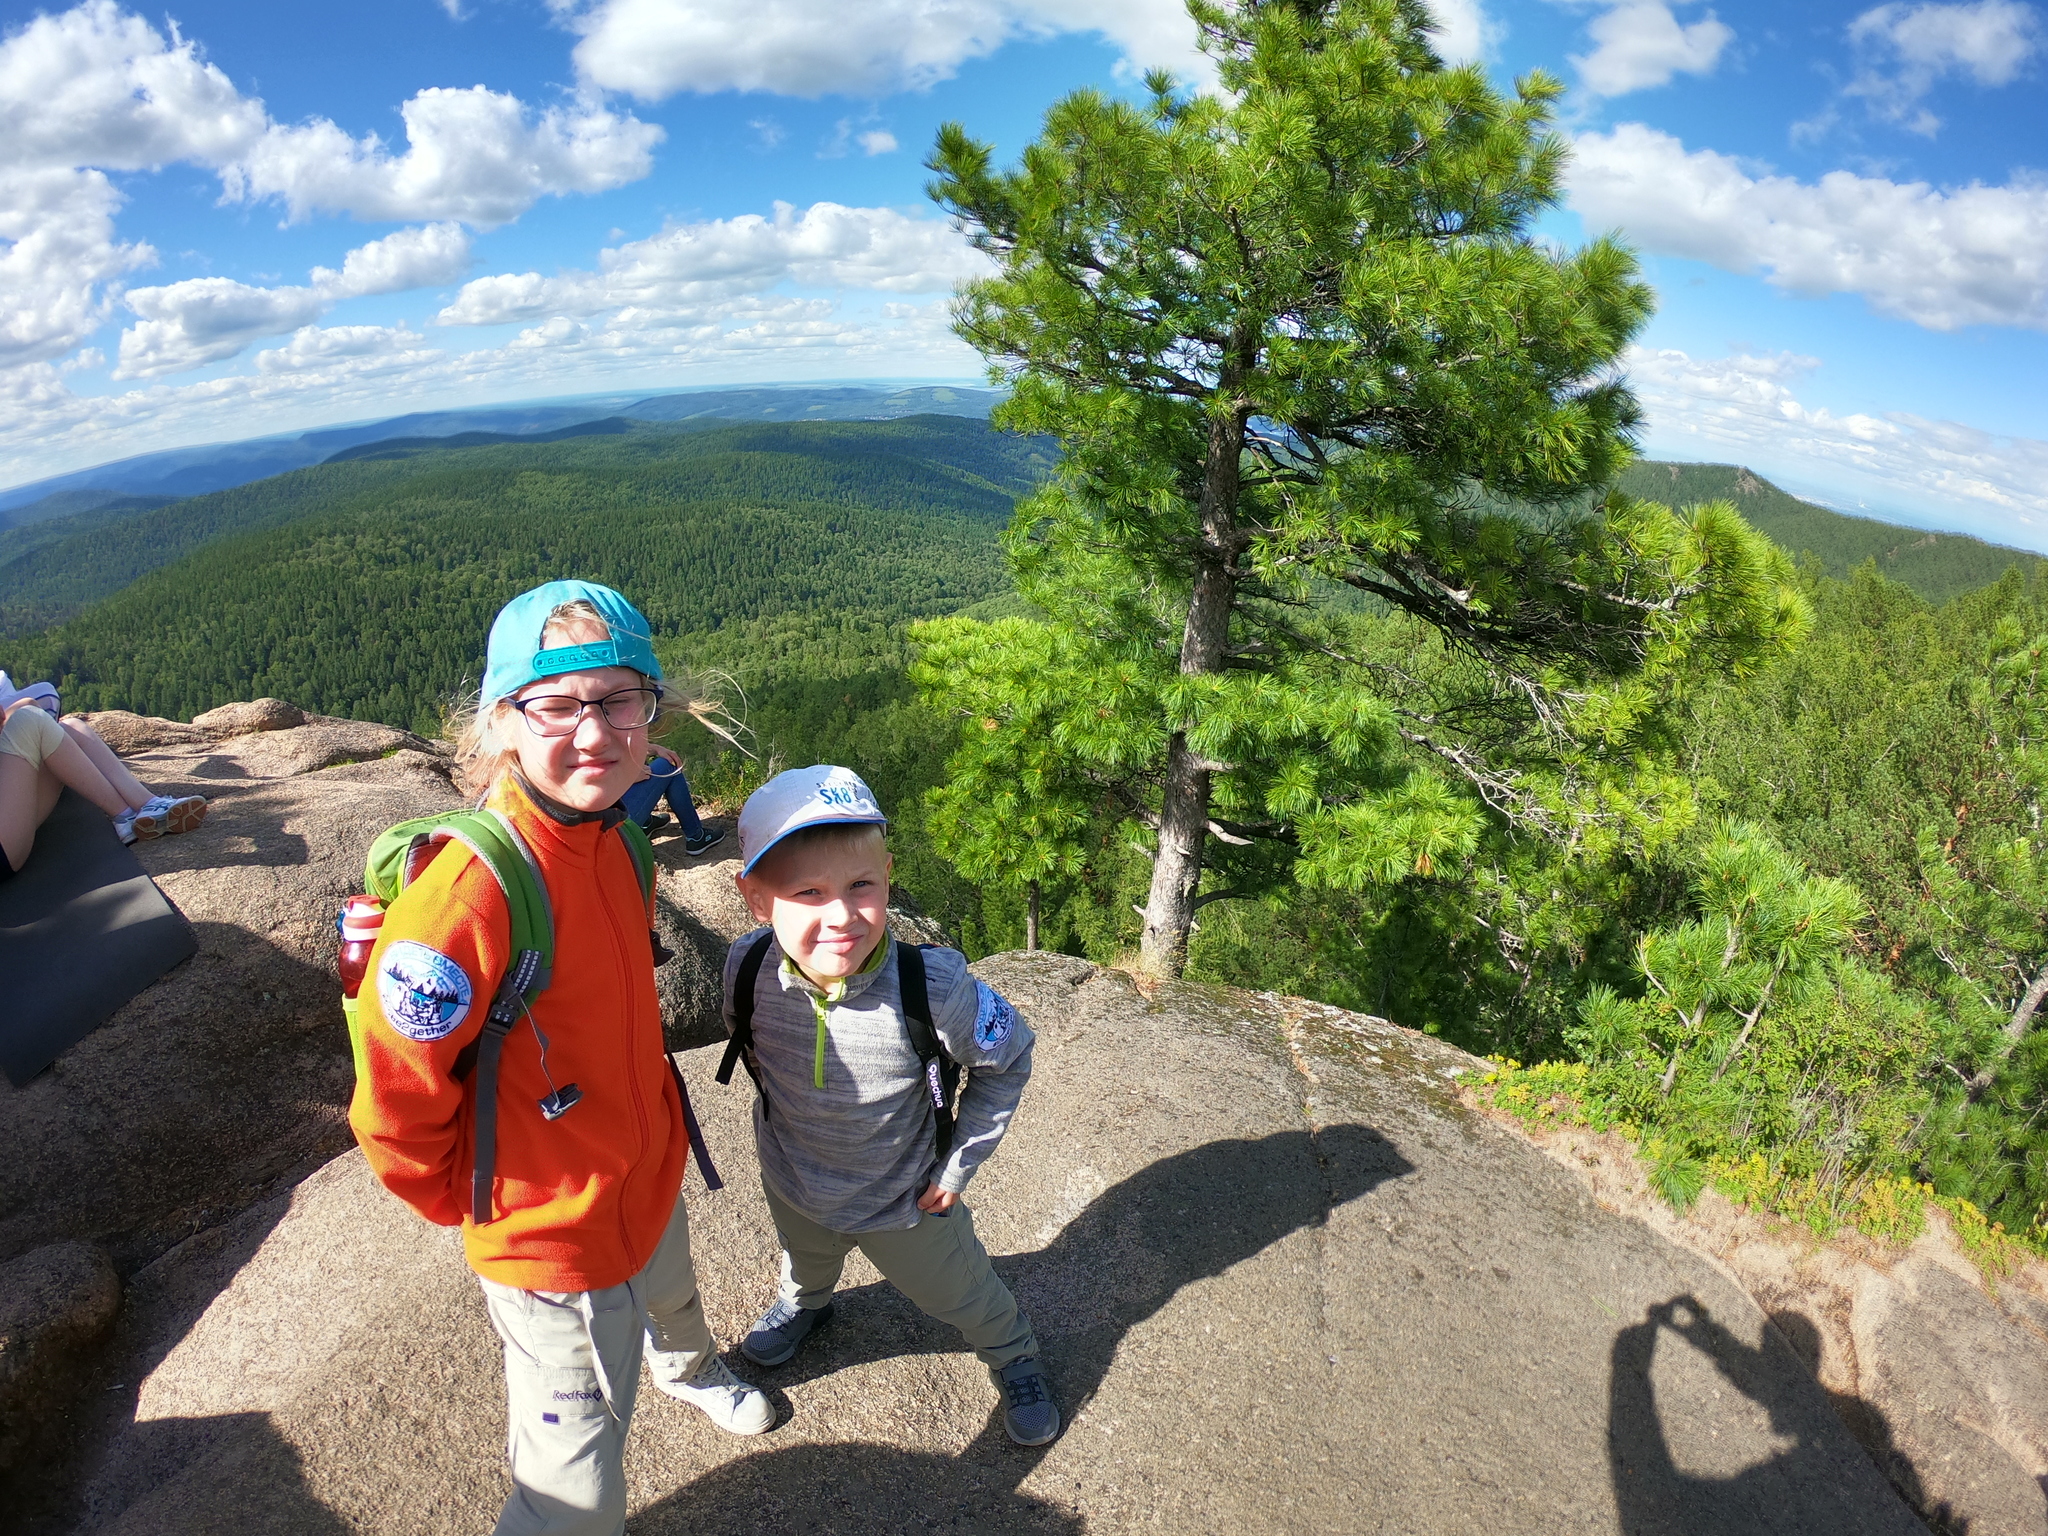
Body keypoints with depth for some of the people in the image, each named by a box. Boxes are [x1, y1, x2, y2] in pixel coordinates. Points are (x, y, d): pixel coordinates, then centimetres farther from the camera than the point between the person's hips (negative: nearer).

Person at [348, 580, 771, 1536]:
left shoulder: (611, 837, -9)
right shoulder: (473, 890, -34)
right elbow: (394, 1112, -25)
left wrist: (648, 1116, 13)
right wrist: (477, 1205, -10)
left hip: (650, 1176, 8)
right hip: (554, 1243, -8)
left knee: (668, 1296, 38)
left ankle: (685, 1367, 71)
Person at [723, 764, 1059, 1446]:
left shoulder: (934, 988, -39)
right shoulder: (749, 968, -29)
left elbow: (1007, 1061, -18)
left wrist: (959, 1164, -14)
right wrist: (777, 1107, 6)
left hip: (907, 1202, -3)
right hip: (793, 1187, 3)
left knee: (961, 1295, 26)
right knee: (804, 1265, 38)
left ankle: (1013, 1356, 59)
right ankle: (803, 1303, 74)